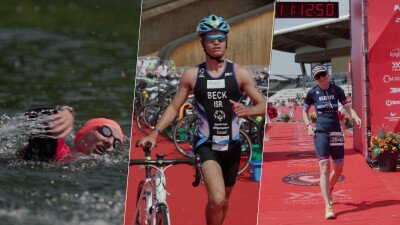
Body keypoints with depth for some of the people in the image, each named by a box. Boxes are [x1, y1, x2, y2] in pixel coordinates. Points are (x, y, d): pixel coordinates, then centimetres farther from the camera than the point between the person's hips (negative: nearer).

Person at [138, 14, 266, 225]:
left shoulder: (239, 73, -2)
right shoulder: (192, 75, -2)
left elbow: (262, 105, -1)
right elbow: (174, 107, 5)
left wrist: (247, 110, -24)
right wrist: (155, 132, -8)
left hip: (231, 145, 3)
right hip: (206, 145, -3)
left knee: (225, 198, 19)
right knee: (216, 199, -24)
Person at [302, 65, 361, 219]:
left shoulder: (337, 90, 5)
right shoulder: (312, 93, 2)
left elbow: (347, 107, 5)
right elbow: (305, 111, 13)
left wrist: (355, 117, -15)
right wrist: (308, 126, -3)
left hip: (336, 132, 3)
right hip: (320, 132, -3)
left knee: (339, 168, 10)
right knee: (324, 167, -15)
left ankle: (329, 190, 44)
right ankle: (328, 207, -21)